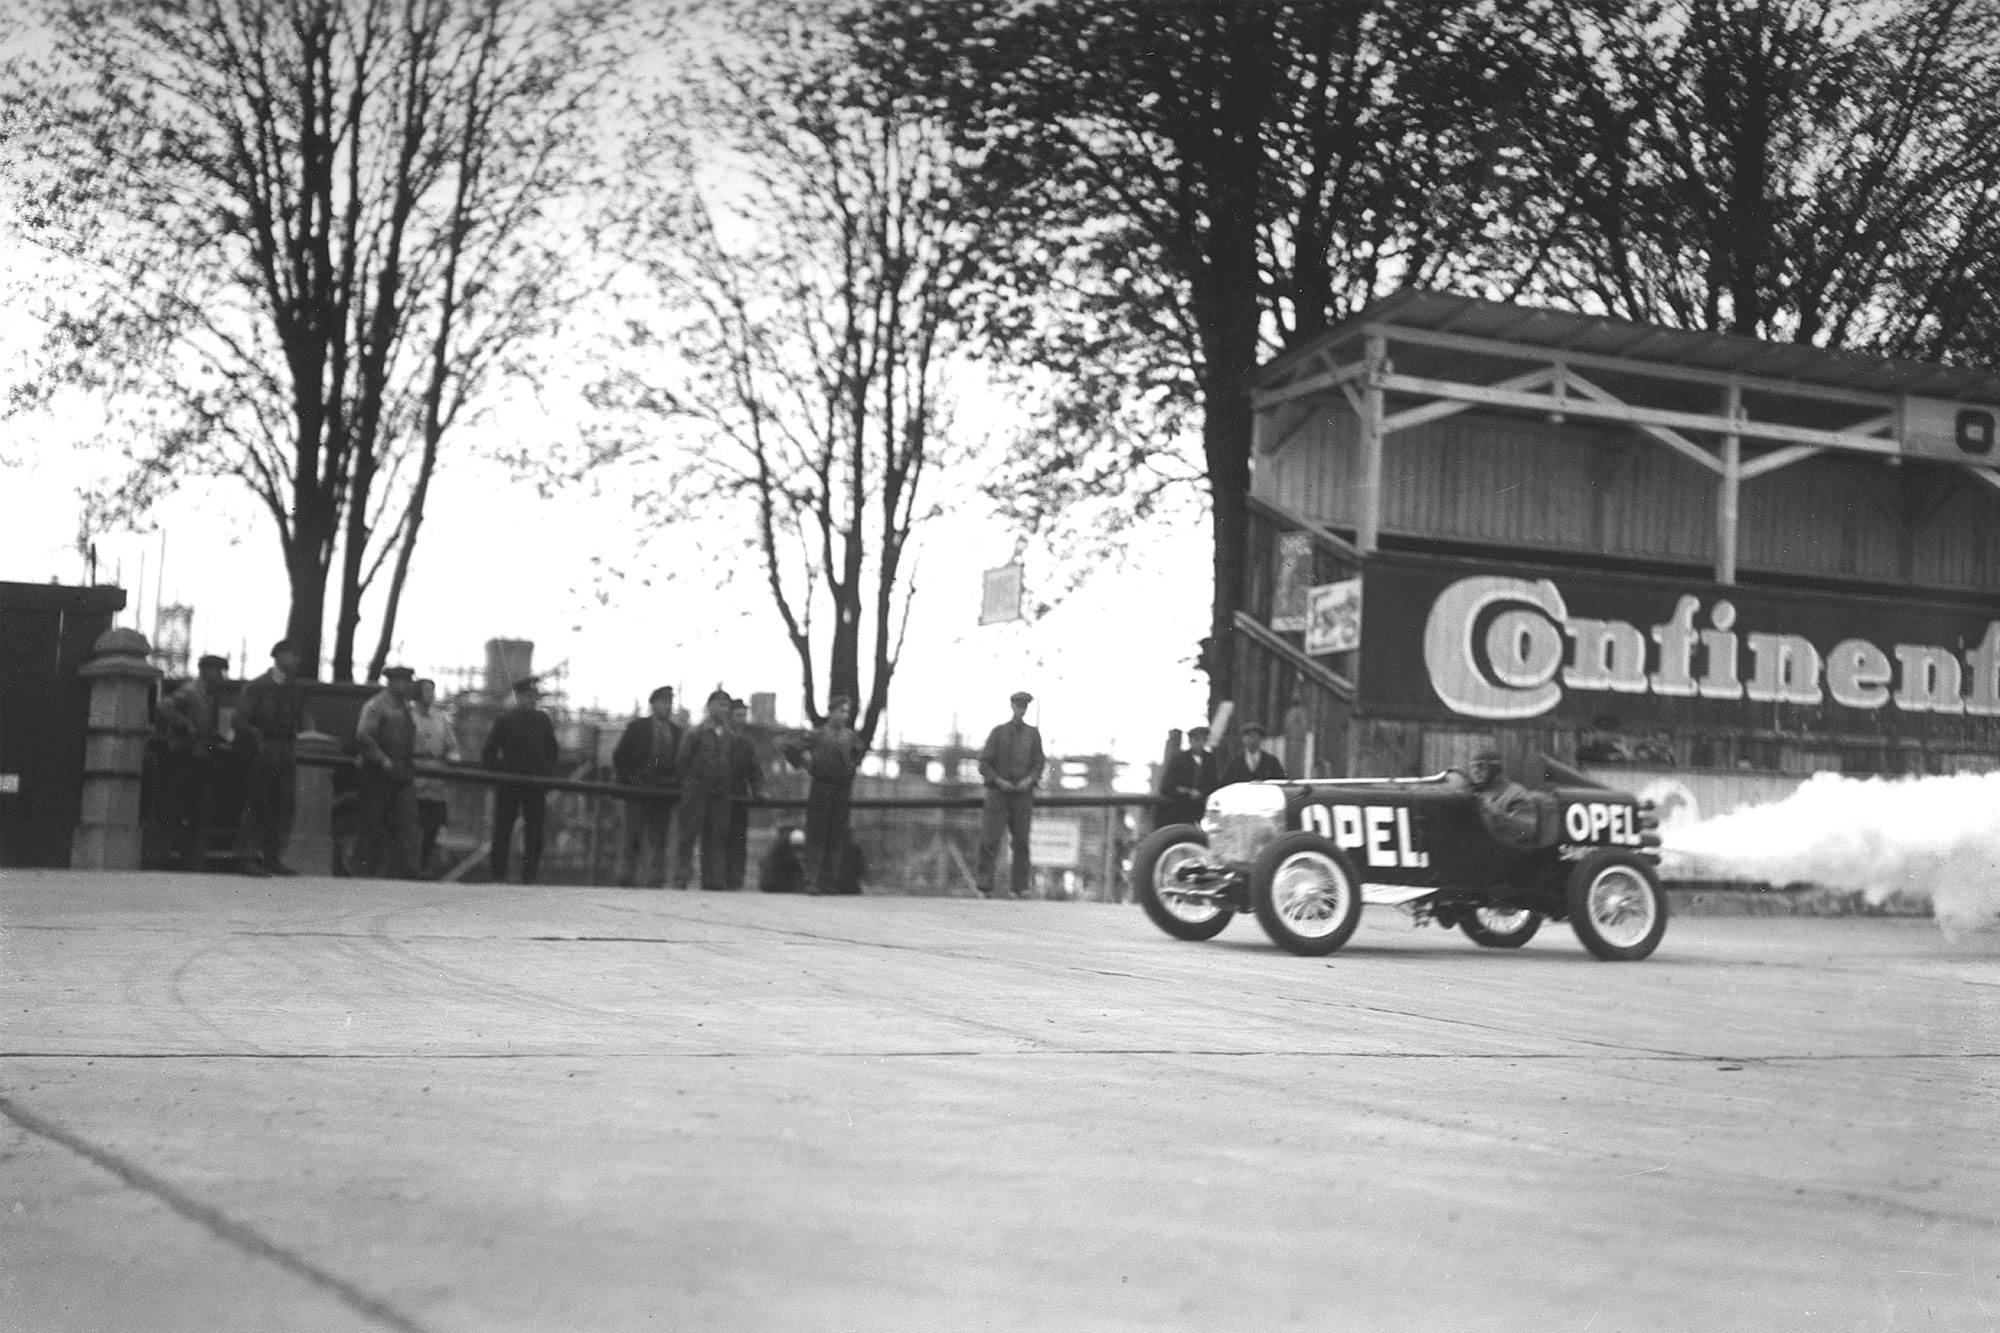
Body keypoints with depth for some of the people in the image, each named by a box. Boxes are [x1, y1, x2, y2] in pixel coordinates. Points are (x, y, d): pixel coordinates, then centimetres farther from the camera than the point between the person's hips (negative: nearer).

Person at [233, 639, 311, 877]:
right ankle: (246, 858, 0)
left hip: (286, 755, 5)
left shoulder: (296, 689, 13)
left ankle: (273, 858, 6)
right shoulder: (257, 687, -2)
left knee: (286, 807, 0)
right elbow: (239, 721, -7)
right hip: (260, 755, -5)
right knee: (256, 806, -4)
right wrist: (259, 738, -17)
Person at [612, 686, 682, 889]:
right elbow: (619, 757, 3)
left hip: (664, 793, 3)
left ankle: (654, 881, 0)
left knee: (658, 840, -1)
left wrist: (675, 783, -1)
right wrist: (627, 781, -6)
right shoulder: (637, 726, 4)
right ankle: (626, 879, 2)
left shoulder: (676, 731, 12)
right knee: (633, 838, -3)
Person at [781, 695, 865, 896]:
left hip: (843, 791, 4)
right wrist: (803, 767, -5)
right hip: (821, 789, -4)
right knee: (816, 837, -3)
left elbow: (859, 751, 28)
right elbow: (790, 750, -5)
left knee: (837, 839, 2)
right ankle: (812, 881, -2)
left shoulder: (852, 736, 9)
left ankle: (830, 881, 6)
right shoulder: (816, 735, -2)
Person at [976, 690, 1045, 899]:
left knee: (1021, 841, -1)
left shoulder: (1033, 734, 11)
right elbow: (984, 763, 4)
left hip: (1022, 793, 2)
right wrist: (998, 780, -11)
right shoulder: (998, 732, 7)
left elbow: (1039, 763, 8)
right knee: (990, 840, -8)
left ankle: (1019, 886, 3)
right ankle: (985, 886, -9)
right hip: (998, 792, -1)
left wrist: (1030, 779, -11)